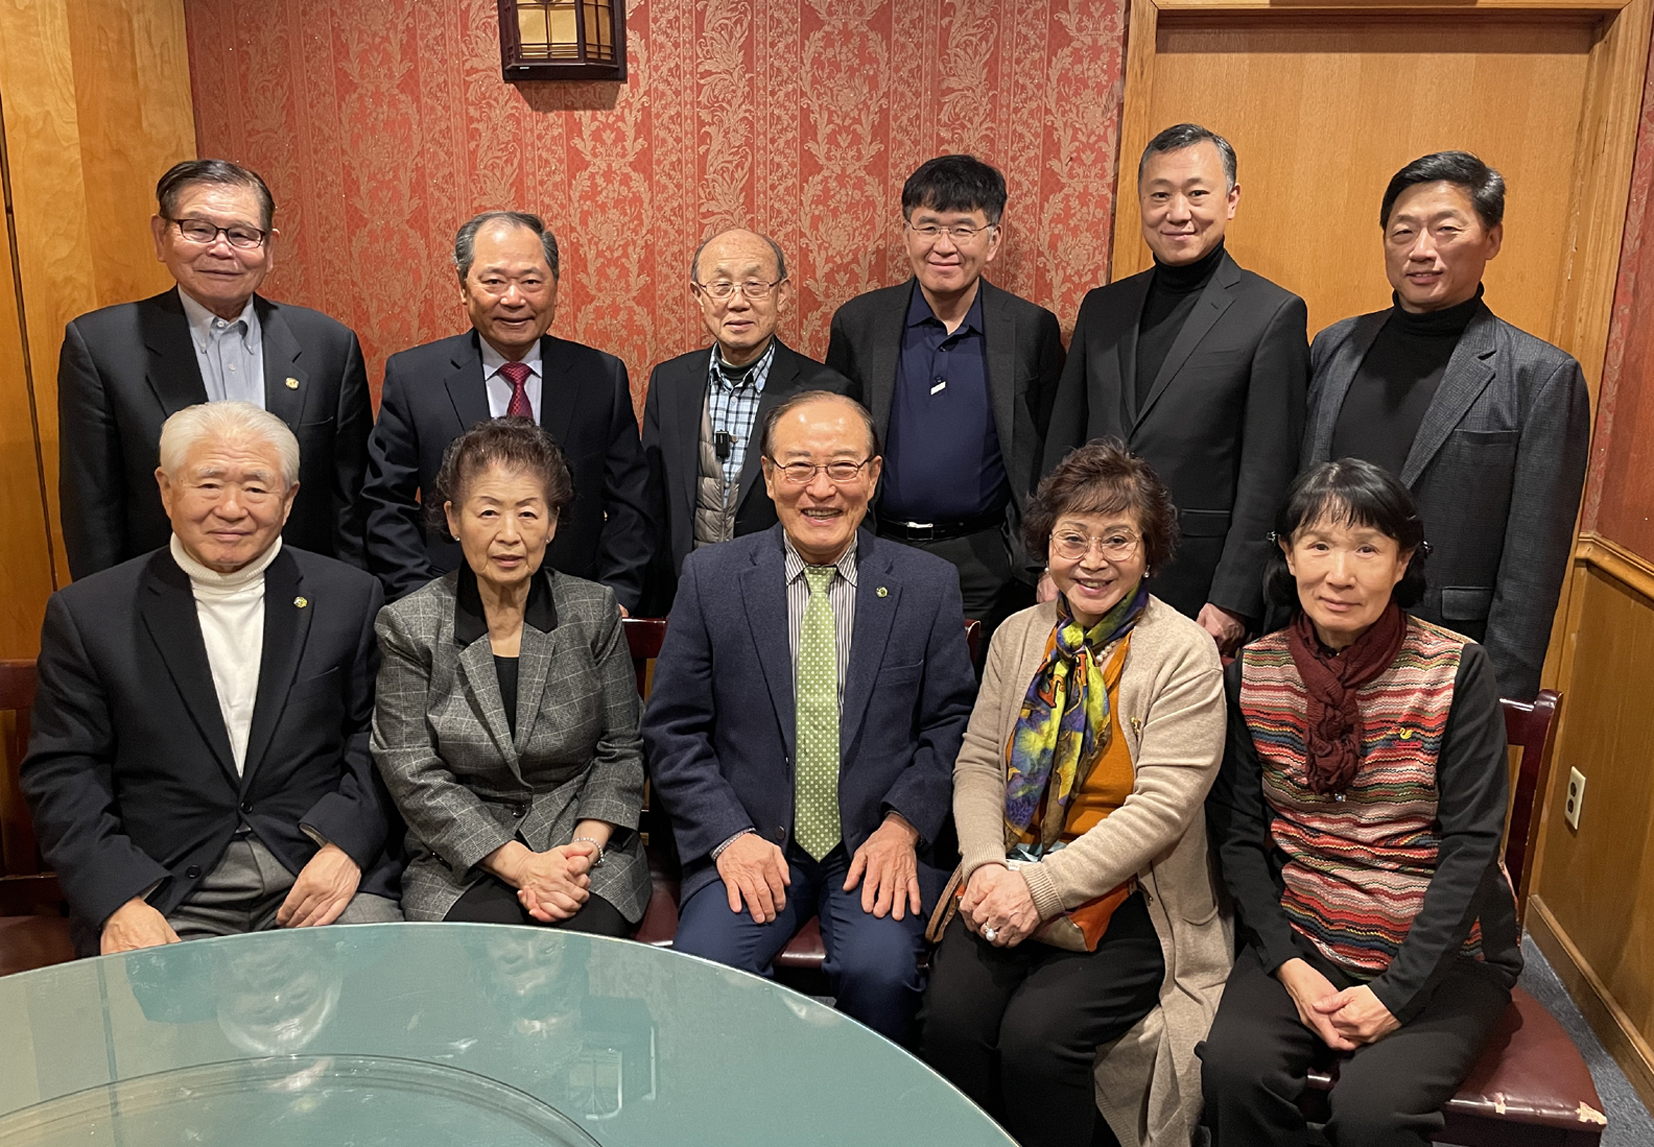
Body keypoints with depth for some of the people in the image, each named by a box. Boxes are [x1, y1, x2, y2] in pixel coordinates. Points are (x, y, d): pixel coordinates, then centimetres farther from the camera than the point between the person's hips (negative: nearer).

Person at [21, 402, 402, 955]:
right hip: (163, 898, 0)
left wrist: (346, 845, -11)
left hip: (322, 873, 0)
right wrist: (119, 900, -12)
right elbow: (63, 775, 2)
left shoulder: (350, 597, 6)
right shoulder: (86, 614, 5)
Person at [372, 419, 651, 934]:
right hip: (460, 861, -1)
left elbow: (621, 752, 5)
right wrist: (518, 864, -15)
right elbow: (413, 776, -6)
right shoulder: (407, 625, -2)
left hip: (587, 848, 1)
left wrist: (584, 848, -12)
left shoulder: (594, 611, 2)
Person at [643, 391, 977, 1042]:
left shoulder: (929, 585, 4)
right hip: (749, 844, 1)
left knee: (880, 971, -26)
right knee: (702, 972, -24)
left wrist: (902, 826, -9)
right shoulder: (710, 578, 2)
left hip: (879, 846, 0)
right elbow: (672, 731, 3)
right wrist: (730, 835, -9)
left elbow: (950, 725, 5)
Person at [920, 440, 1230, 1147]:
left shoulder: (1184, 655, -7)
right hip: (1011, 881, 4)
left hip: (1125, 899, -3)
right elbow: (979, 763, 8)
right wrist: (988, 866, -10)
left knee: (1035, 1036, -24)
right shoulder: (1018, 636, 9)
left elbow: (1161, 807, -13)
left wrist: (1043, 887, -19)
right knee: (950, 1018, -19)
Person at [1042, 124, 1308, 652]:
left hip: (1197, 591, -4)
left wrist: (1233, 603, -12)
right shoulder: (1101, 308, 12)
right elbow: (1063, 445, 12)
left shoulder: (1275, 315, -3)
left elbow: (1267, 476, -8)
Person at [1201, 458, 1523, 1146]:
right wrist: (1287, 967, -11)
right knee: (1233, 1068, -24)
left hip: (1439, 953, -2)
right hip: (1302, 940, 2)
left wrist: (1397, 992, -15)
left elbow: (1471, 843, -10)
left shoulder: (1457, 670, -8)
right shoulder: (1253, 671, 0)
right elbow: (1239, 835, 2)